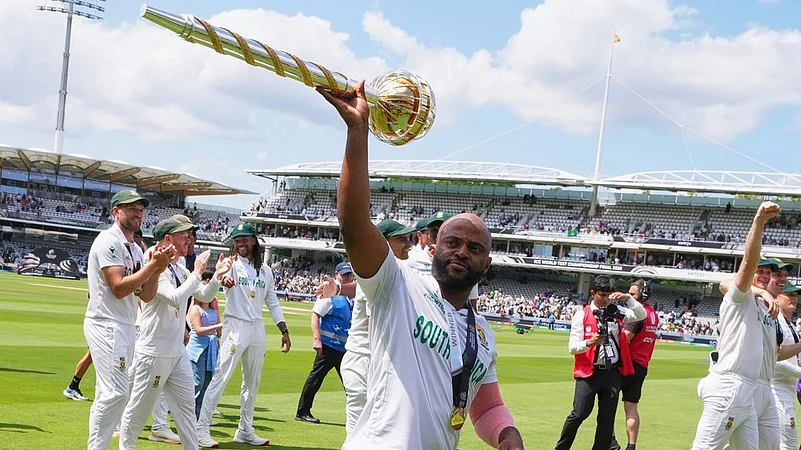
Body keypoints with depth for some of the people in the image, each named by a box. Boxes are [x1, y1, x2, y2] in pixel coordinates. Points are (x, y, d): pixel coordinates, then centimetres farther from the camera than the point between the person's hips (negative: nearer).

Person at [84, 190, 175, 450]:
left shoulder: (135, 249, 15)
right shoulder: (109, 241, -10)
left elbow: (146, 295, 11)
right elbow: (118, 288, -19)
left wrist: (158, 268, -4)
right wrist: (152, 265, -17)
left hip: (126, 328, 10)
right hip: (107, 325, -10)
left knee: (108, 395, 12)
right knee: (116, 393, -15)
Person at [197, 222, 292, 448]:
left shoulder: (265, 269, 11)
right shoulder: (231, 264, -4)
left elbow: (273, 302, 16)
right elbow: (222, 276, -28)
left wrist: (284, 330, 10)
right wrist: (224, 279, -53)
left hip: (258, 328, 6)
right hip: (235, 326, -6)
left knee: (253, 382, 11)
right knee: (220, 378, -11)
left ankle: (245, 431, 21)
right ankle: (201, 429, -11)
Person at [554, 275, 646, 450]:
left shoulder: (617, 312, 8)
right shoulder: (582, 315, -4)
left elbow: (641, 315, 3)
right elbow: (572, 347, -7)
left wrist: (628, 298, -10)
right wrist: (590, 342, -27)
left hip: (613, 372, 4)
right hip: (588, 372, -4)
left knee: (607, 418, 6)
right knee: (579, 414, -7)